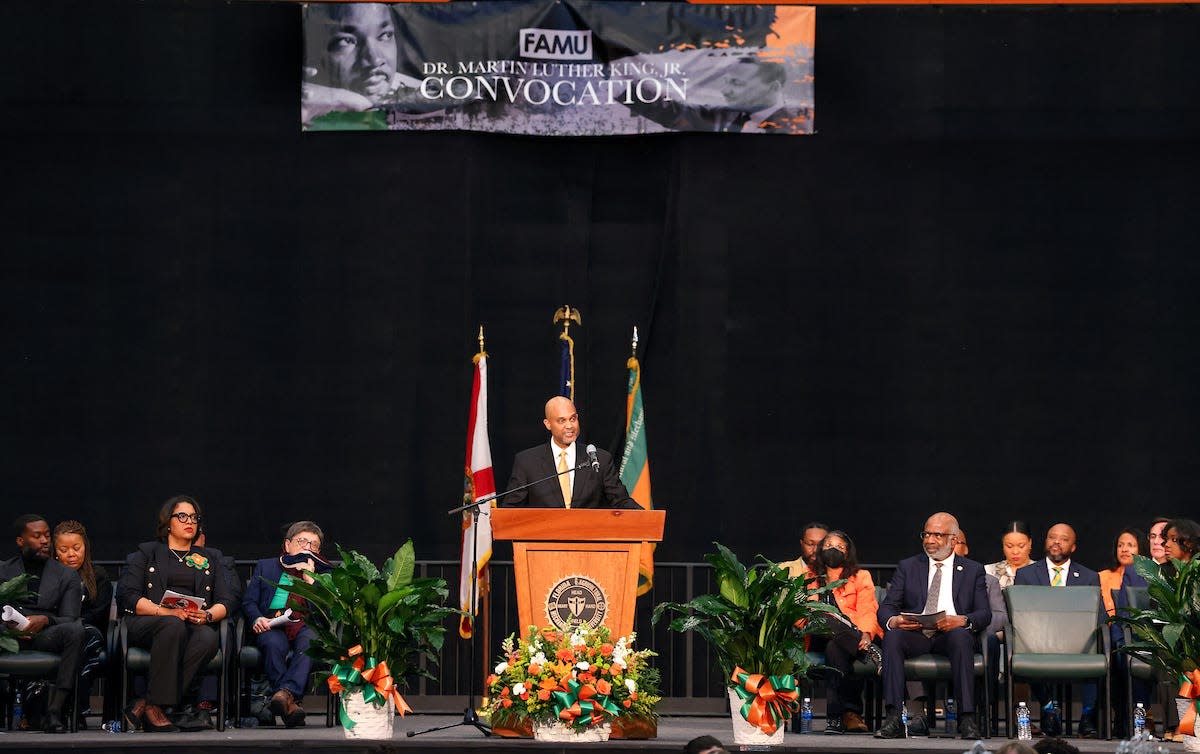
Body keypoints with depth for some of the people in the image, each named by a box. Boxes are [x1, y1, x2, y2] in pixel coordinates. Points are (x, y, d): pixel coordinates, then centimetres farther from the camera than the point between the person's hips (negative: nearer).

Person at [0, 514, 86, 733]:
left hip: (45, 635, 0)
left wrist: (45, 620, -15)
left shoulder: (66, 576, 18)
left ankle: (54, 712, -36)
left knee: (76, 630, -33)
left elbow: (69, 619, 7)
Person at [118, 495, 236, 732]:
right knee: (173, 625, -39)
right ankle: (156, 706, -37)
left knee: (208, 637, -35)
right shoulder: (146, 553, 17)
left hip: (195, 625, 2)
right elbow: (127, 596, 2)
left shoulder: (209, 558, 27)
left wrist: (207, 615, -9)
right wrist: (166, 611, -14)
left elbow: (226, 602, 15)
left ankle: (142, 706, -36)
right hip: (146, 623, -2)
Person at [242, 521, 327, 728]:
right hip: (272, 626, 0)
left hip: (307, 626, 0)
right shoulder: (266, 567, 25)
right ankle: (290, 704, -43)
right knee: (273, 644, -37)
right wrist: (257, 618, -8)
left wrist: (309, 577, 0)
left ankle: (285, 693, -54)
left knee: (309, 642, -37)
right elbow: (248, 601, 15)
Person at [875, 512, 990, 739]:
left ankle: (967, 719, -38)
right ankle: (893, 718, -37)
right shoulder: (908, 567, 18)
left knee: (960, 636, -36)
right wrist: (892, 621, -17)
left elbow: (985, 613, 4)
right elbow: (886, 607, 9)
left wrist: (962, 621, -20)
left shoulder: (973, 570, 15)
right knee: (892, 636, -32)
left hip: (951, 635, -1)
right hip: (915, 635, 1)